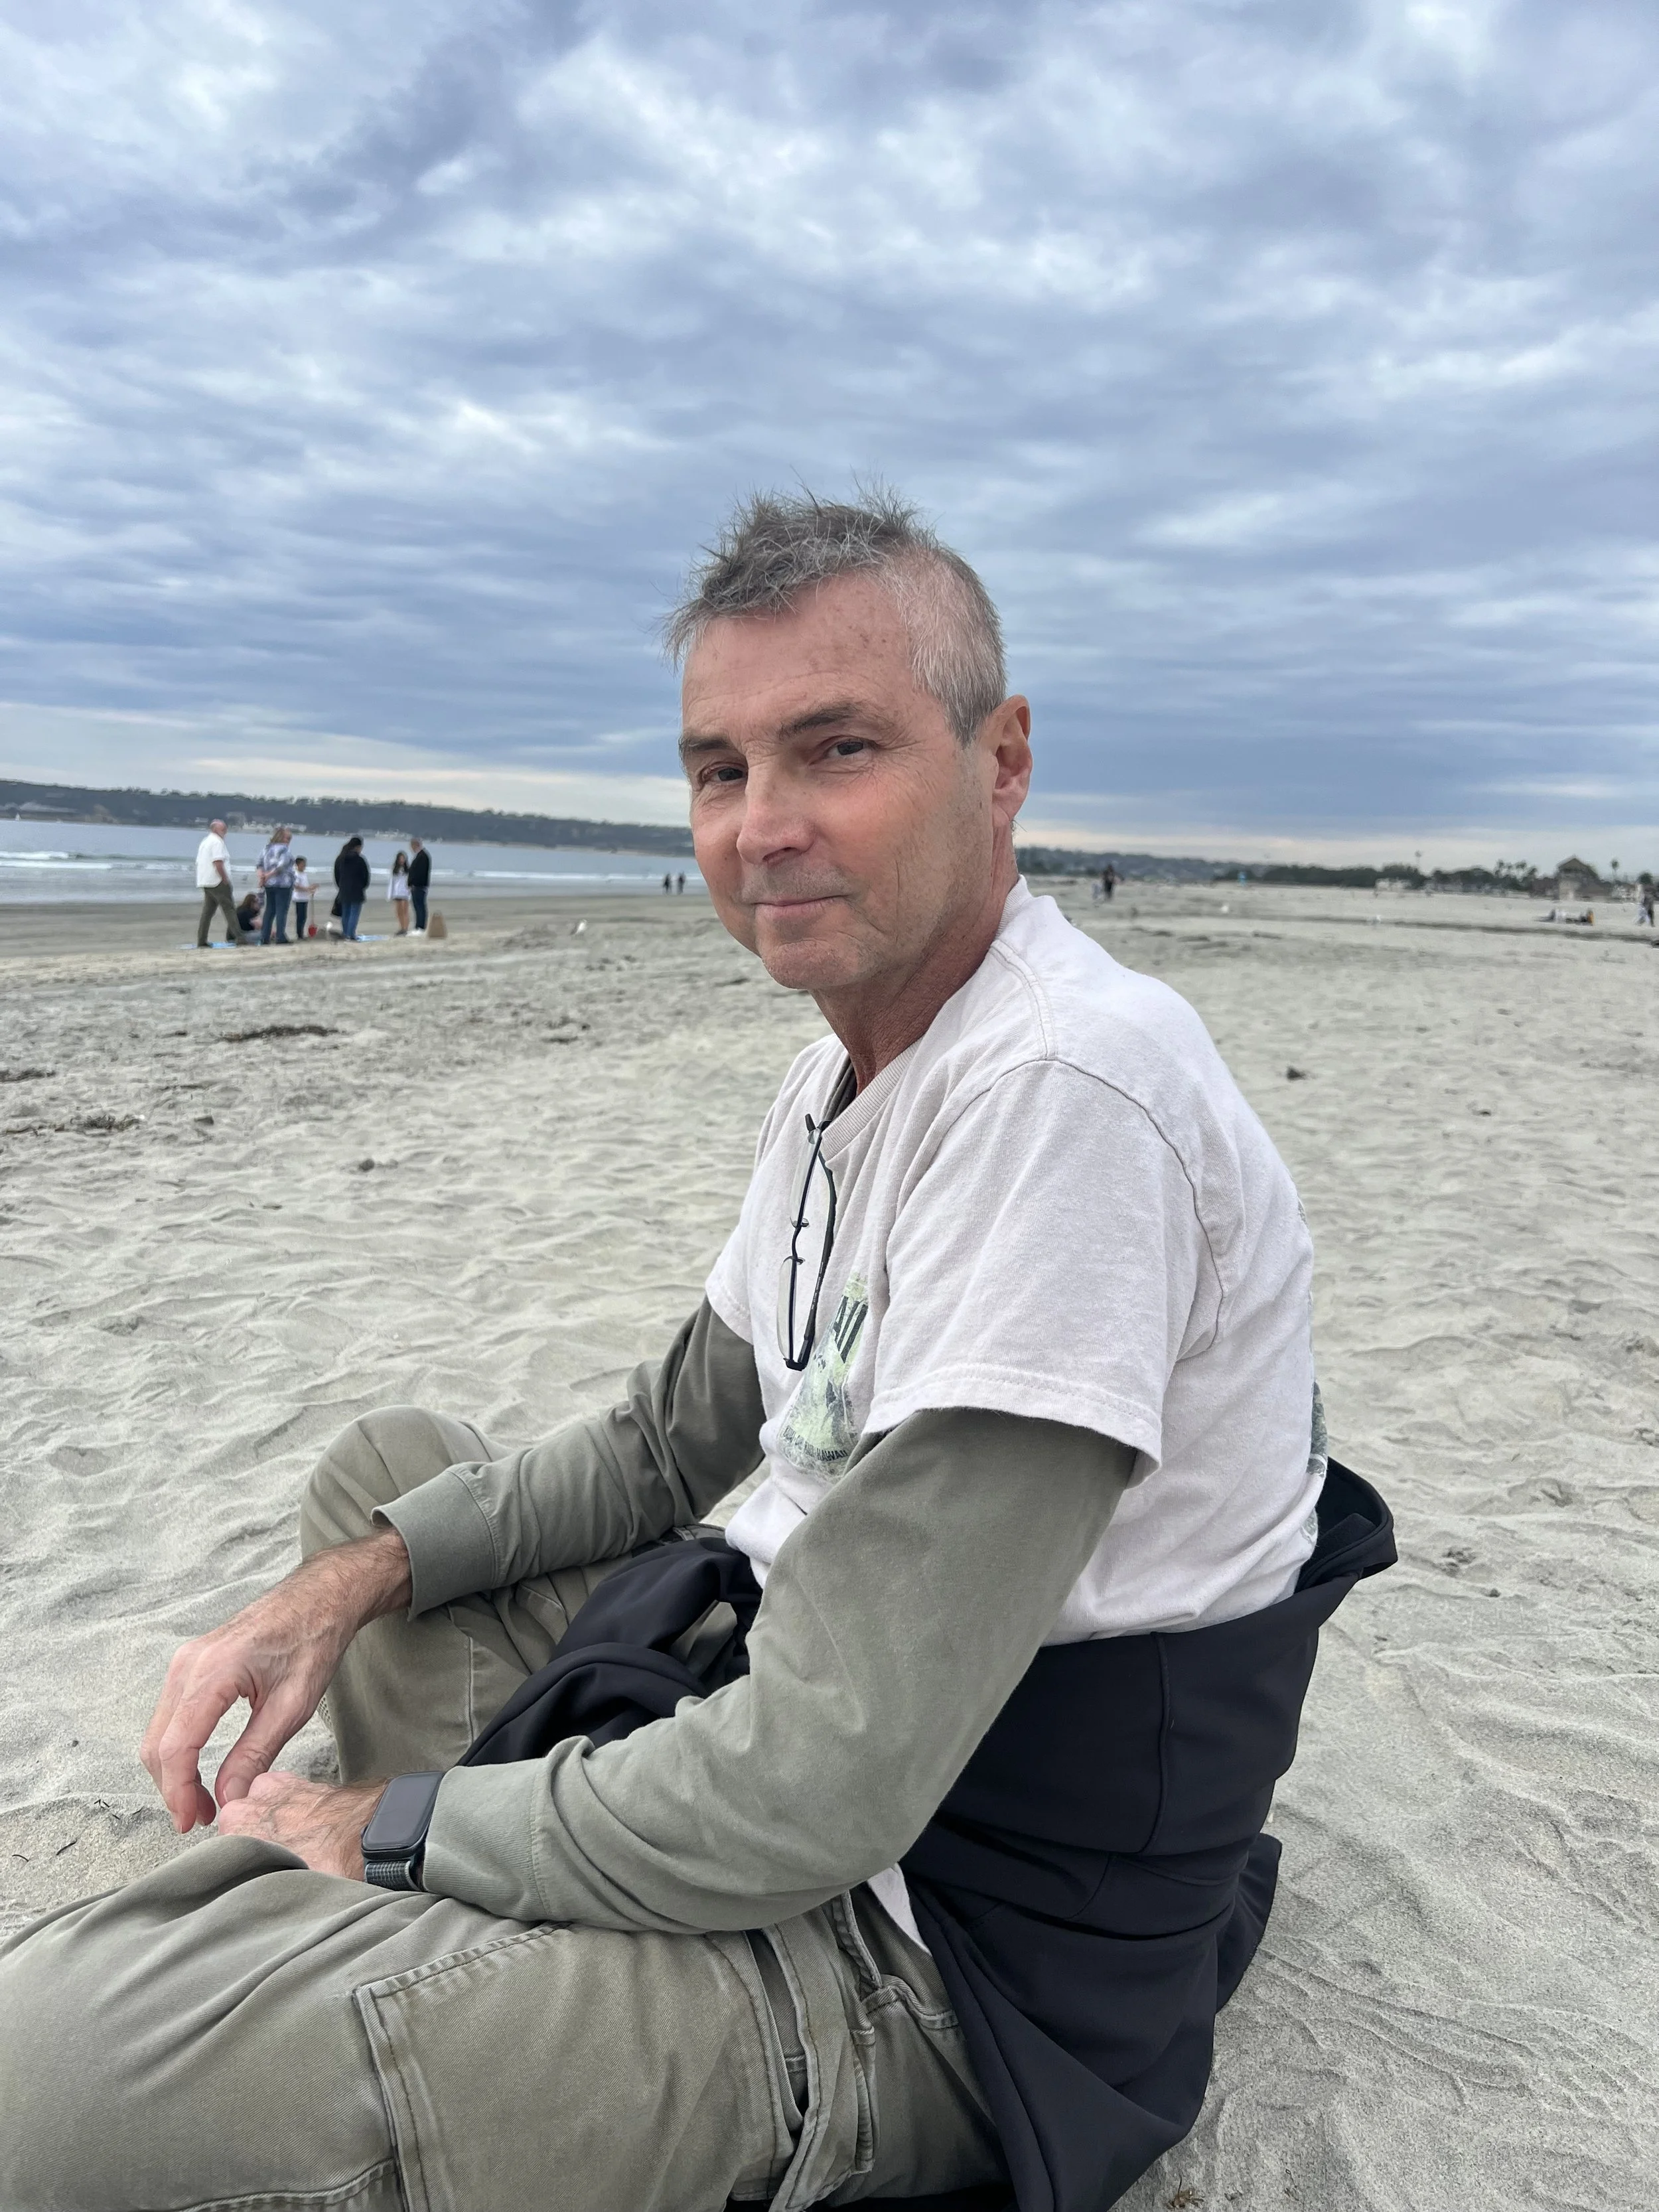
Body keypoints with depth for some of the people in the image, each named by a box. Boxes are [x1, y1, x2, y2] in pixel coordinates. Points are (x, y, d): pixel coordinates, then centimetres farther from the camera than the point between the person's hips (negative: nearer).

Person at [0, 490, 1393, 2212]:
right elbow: (671, 1443, 15)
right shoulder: (840, 1076, 6)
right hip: (783, 1730, 9)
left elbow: (811, 1795, -28)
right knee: (377, 1468, 19)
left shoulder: (1065, 1086, -28)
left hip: (947, 1949, -9)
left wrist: (387, 1826, -11)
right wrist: (354, 1580, 1)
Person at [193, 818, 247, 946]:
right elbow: (218, 863, -18)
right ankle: (238, 937, -12)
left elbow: (198, 863, 23)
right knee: (229, 908, -7)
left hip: (204, 882, 9)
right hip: (217, 882, -9)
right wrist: (226, 880, -15)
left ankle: (201, 941, 6)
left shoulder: (204, 843, 22)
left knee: (207, 911, 8)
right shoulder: (217, 842, -8)